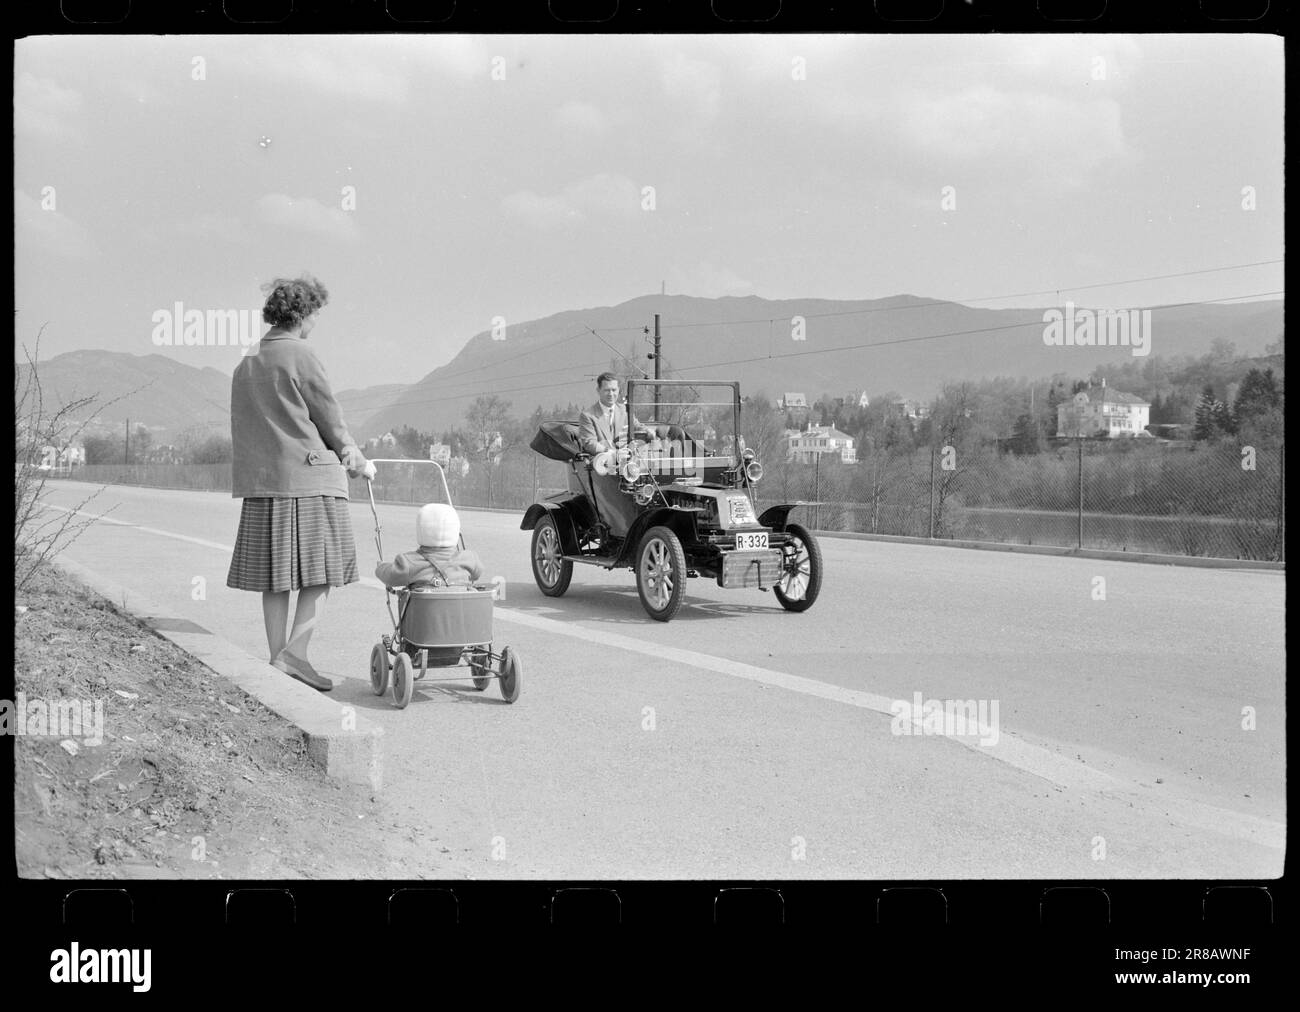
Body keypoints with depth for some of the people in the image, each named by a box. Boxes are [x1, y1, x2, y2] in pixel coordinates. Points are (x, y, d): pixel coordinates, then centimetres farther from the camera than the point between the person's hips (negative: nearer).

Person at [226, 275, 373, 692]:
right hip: (308, 474, -7)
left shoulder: (246, 364, 16)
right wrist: (358, 461, 11)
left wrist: (339, 449, 15)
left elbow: (270, 423, 15)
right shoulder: (299, 356, -8)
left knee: (275, 577, 9)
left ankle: (277, 659, 12)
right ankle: (295, 652, -13)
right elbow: (329, 417, -5)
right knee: (321, 570, -2)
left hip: (262, 481, 8)